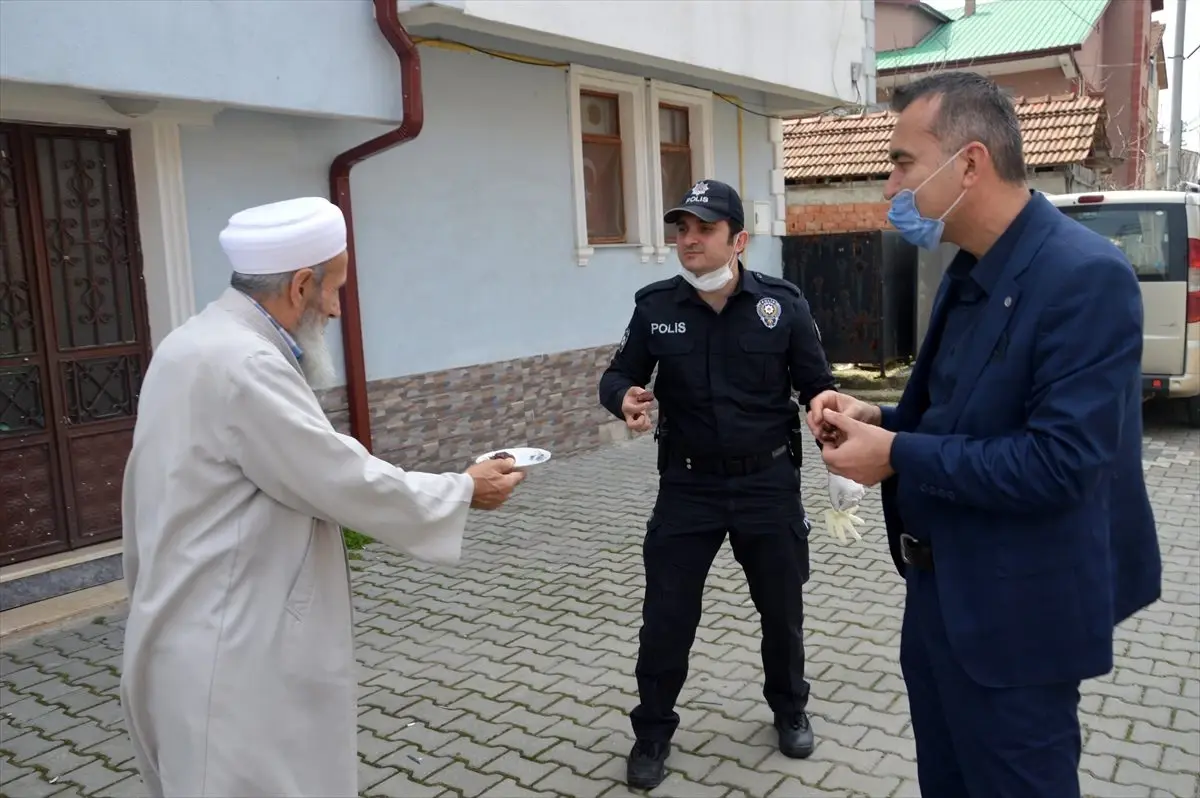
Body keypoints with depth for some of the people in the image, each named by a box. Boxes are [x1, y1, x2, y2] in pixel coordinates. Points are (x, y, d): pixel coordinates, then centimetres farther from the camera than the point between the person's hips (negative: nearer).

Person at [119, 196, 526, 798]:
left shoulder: (199, 343, 7)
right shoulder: (243, 364, -25)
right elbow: (348, 480, -21)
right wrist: (465, 491, -8)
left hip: (212, 635, 10)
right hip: (229, 656, -10)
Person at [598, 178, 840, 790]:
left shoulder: (782, 304, -9)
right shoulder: (655, 305, -7)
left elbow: (817, 388, -1)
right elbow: (618, 375, 3)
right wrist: (625, 398, -21)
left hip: (769, 483, 0)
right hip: (688, 487, 0)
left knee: (782, 608, 17)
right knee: (666, 616, 5)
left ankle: (789, 708, 45)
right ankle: (653, 731, 29)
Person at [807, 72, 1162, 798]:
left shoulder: (1086, 277, -22)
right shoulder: (968, 272, 7)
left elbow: (1060, 462, -28)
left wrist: (898, 457, -21)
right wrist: (879, 420, -2)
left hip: (1014, 616, -9)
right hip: (940, 593, 9)